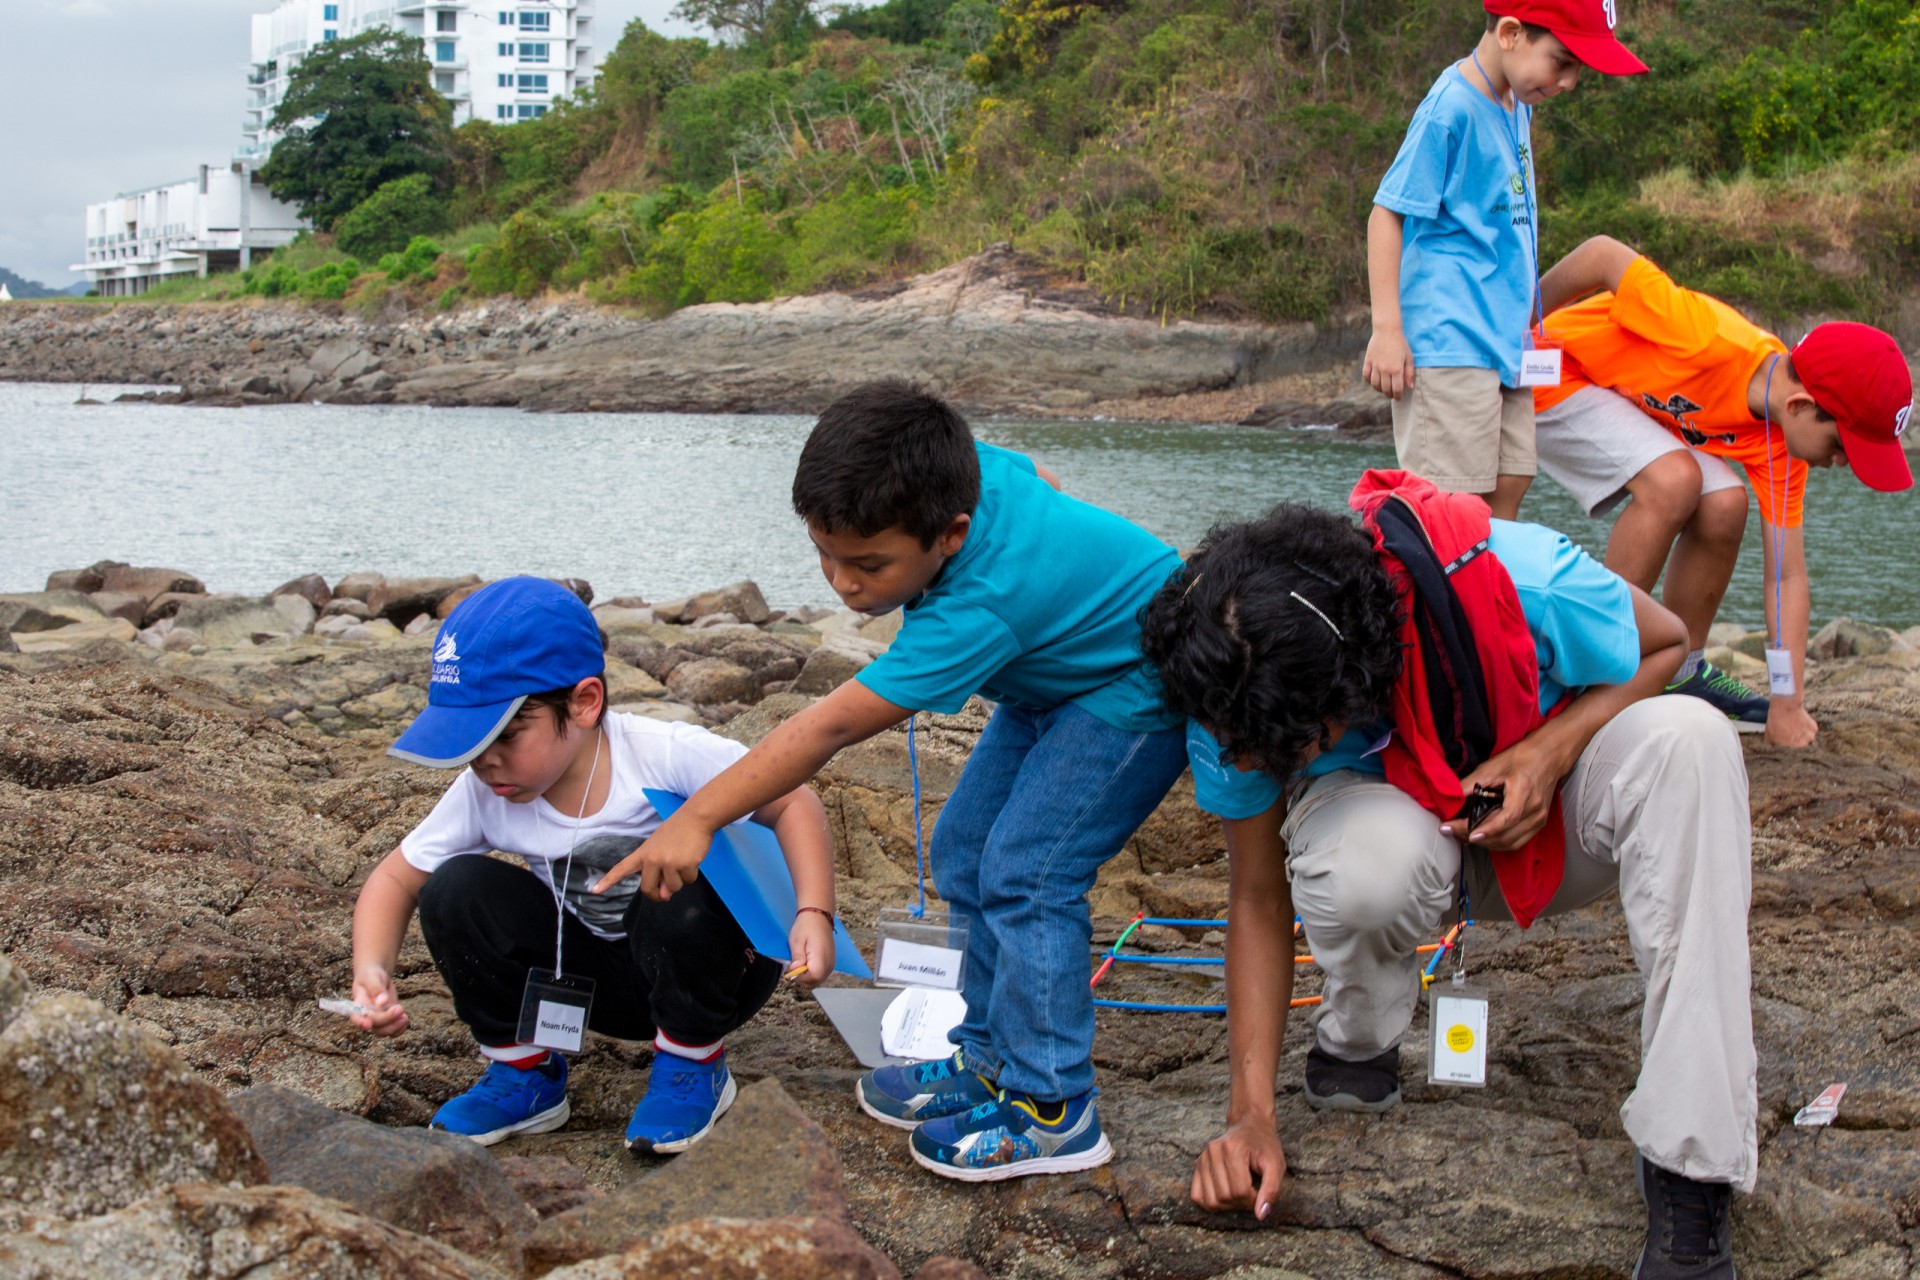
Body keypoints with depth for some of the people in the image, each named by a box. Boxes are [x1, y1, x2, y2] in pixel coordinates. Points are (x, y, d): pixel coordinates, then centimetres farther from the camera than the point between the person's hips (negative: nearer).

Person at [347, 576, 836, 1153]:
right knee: (455, 889, -16)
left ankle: (694, 1064, -9)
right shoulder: (484, 793, -14)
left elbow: (793, 803, -17)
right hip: (599, 975, 4)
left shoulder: (666, 755, -26)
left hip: (712, 965, -3)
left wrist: (814, 915, -32)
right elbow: (396, 879, -3)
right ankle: (523, 1071, 3)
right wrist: (372, 970, -24)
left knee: (679, 891, -38)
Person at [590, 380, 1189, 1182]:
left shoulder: (977, 610, -40)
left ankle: (1052, 1108, -10)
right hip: (1060, 671, 10)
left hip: (1138, 689, -10)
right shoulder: (968, 469, -20)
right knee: (966, 855, 9)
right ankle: (993, 1061, 19)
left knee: (1024, 873, -19)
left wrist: (697, 819, -36)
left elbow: (827, 729, -39)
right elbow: (1039, 483, 6)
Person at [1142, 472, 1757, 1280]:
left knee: (1688, 739, -35)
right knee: (1366, 863, -40)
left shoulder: (1520, 577, -35)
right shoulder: (1232, 697, -27)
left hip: (1541, 806, 0)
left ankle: (1691, 1166, -32)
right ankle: (1356, 1043, -1)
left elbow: (1664, 644, -13)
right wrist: (1251, 1113, -21)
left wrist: (1553, 749, -30)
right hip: (1397, 815, 0)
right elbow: (1257, 898, -15)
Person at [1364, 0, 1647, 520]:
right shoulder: (1451, 108, -14)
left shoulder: (1517, 106, 12)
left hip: (1503, 339, 9)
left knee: (1509, 487, 10)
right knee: (1452, 505, -9)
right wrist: (1387, 329, -18)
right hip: (1449, 345, -9)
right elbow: (1387, 213, -14)